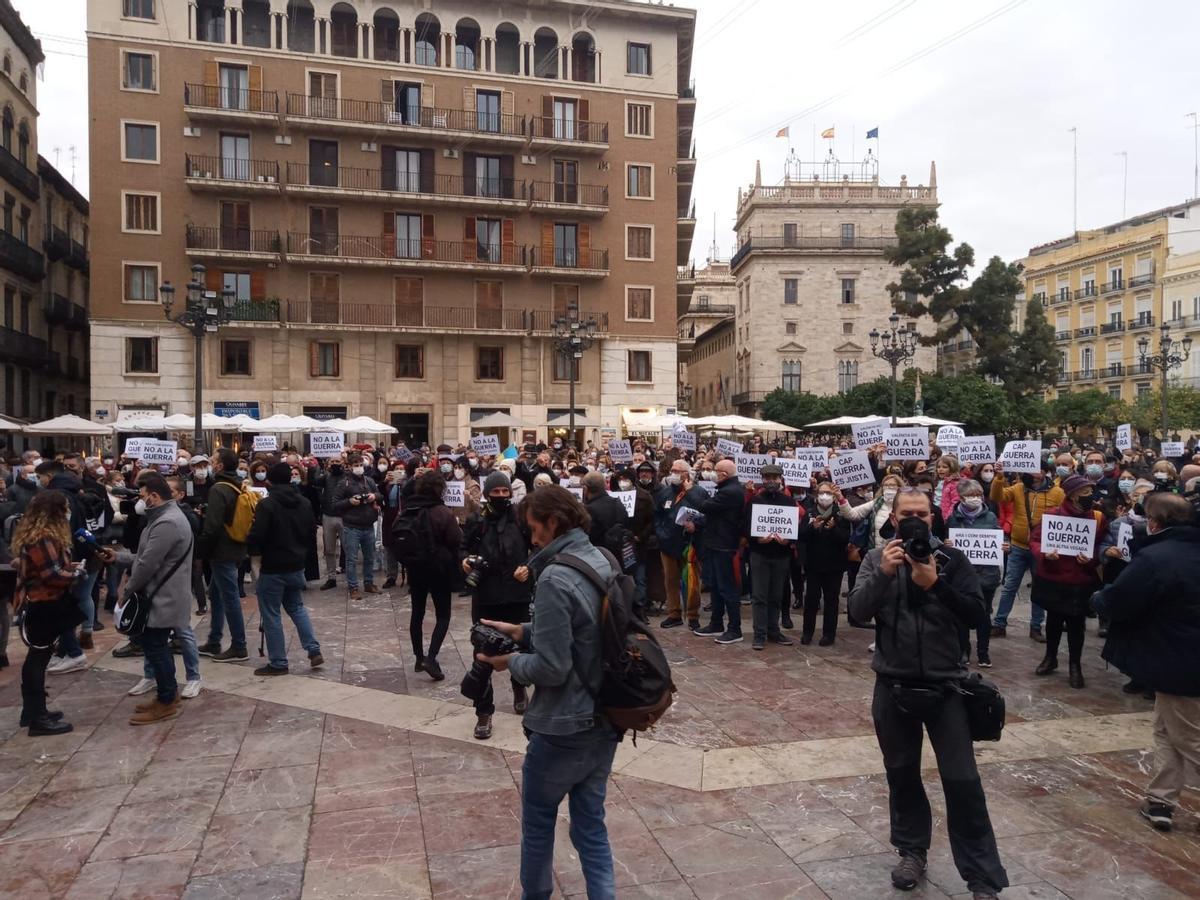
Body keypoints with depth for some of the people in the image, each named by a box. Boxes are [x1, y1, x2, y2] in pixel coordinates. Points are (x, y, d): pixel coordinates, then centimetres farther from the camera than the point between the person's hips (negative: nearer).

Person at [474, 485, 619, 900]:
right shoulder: (604, 562, 2)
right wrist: (524, 632, 8)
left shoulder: (555, 578, -24)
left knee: (538, 818, 18)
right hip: (605, 718, 7)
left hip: (563, 725, -7)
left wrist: (510, 662, -7)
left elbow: (550, 667, -24)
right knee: (590, 823, 17)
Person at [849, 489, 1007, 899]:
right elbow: (858, 611, -11)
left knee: (963, 781, 1)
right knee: (902, 774, 15)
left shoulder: (952, 559, -2)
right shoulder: (877, 558, 0)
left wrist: (936, 584, -22)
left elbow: (978, 616, -10)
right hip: (893, 687, 2)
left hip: (944, 687, -1)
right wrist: (883, 573, -24)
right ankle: (912, 851, 34)